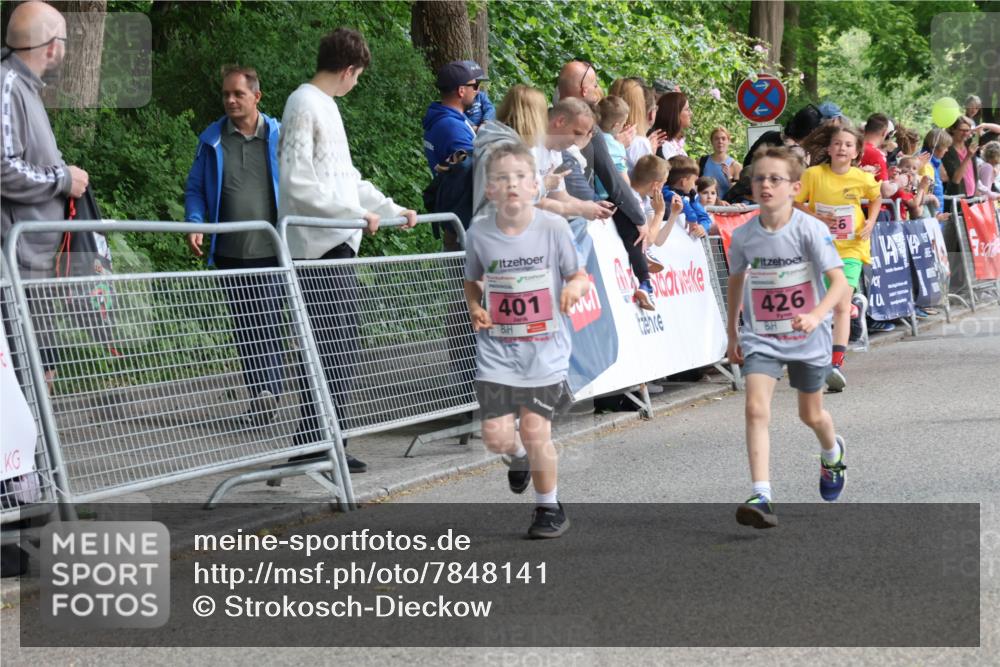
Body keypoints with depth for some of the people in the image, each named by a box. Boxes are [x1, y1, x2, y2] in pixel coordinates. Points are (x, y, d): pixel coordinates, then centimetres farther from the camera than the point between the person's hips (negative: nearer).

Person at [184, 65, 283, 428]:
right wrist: (195, 224, -4)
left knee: (268, 325, -11)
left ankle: (269, 391, -13)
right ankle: (260, 396, 15)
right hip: (230, 252, 3)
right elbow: (195, 189, 13)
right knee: (244, 329, 7)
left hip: (270, 250, -3)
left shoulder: (279, 137, 3)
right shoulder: (212, 140, 8)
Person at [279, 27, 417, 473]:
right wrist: (355, 213, -18)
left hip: (337, 243, 10)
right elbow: (297, 183, -17)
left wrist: (392, 210, 27)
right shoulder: (305, 106, -9)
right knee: (333, 349, -11)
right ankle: (317, 446, -9)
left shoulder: (327, 106, 21)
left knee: (339, 349, 7)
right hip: (319, 245, -10)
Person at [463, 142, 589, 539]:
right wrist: (475, 308, -5)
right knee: (496, 436, -6)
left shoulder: (553, 227, -8)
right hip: (497, 349, 2)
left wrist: (575, 287, -19)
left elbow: (579, 276, 3)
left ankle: (549, 508, 20)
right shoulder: (479, 233, -3)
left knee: (535, 431, -3)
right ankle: (519, 457, 33)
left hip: (545, 350, -1)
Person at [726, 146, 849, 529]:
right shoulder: (743, 236, -6)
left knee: (811, 414, 17)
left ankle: (833, 454, 53)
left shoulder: (810, 230, -17)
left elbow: (839, 281, -22)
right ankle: (761, 497, -24)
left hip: (807, 337, -1)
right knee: (756, 409, -20)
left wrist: (815, 316, -39)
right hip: (760, 337, 2)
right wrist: (732, 331, 19)